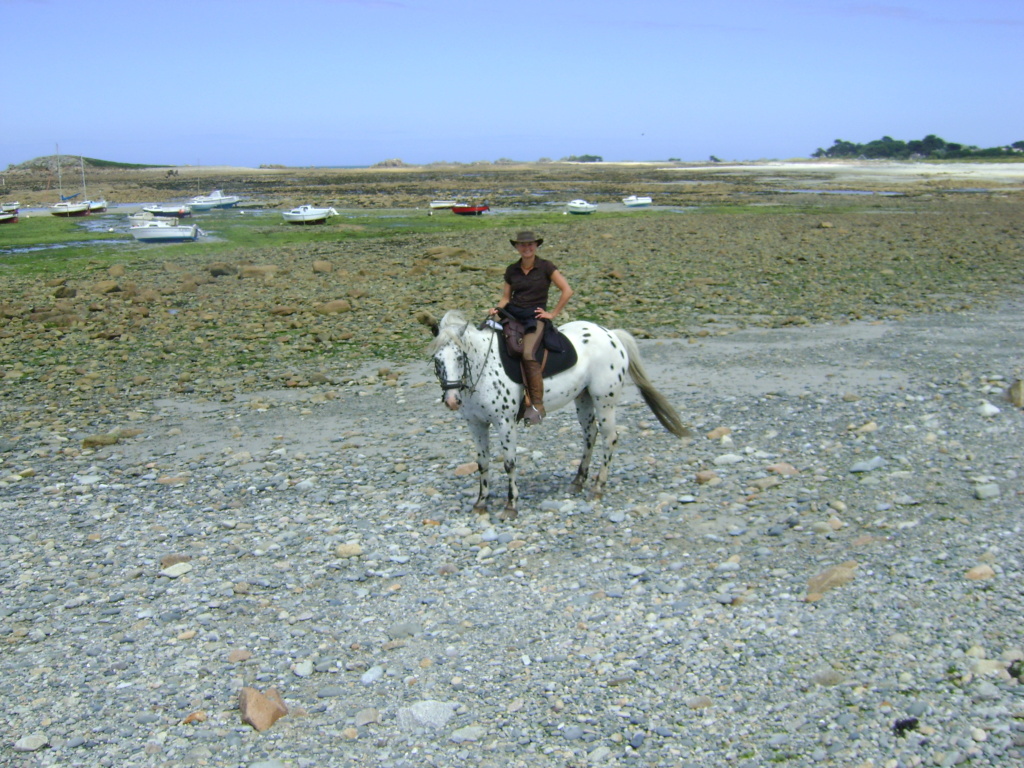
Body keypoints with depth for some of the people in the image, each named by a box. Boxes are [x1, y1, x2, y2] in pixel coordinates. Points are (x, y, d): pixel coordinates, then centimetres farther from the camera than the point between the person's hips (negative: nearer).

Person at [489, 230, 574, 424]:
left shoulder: (545, 267, -1)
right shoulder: (511, 270, 12)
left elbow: (567, 291, -3)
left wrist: (553, 313, -4)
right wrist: (497, 309, -3)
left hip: (535, 316, -5)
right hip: (512, 314, 5)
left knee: (528, 353, -29)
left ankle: (537, 405, -25)